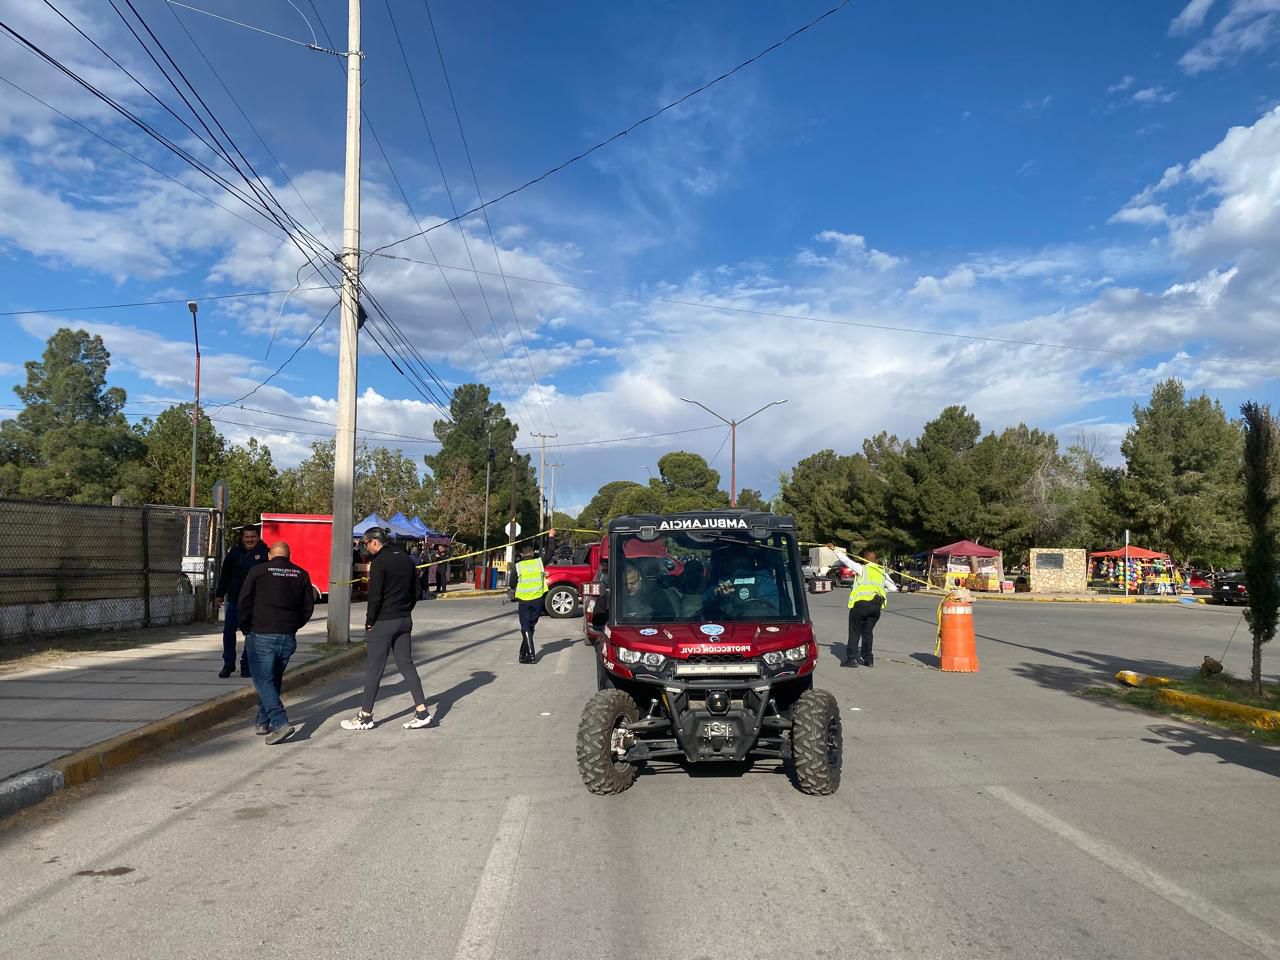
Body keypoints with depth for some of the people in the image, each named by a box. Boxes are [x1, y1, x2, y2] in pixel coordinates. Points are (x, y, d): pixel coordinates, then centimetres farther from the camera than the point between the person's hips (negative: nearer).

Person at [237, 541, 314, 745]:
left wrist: (247, 629, 8)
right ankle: (263, 722, 23)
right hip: (288, 638, 4)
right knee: (273, 680, 18)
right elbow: (308, 606, 8)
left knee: (263, 681, -2)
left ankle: (281, 723, -15)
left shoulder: (258, 571, -3)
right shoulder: (301, 574, 7)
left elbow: (243, 603, -4)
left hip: (261, 636, -4)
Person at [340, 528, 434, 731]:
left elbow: (375, 596, -16)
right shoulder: (406, 559, 9)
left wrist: (369, 621, -6)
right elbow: (414, 592, 12)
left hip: (384, 622, -7)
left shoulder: (380, 561, -13)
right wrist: (405, 611, 15)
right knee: (406, 664, 10)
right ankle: (422, 711, 5)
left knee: (374, 668, 2)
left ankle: (365, 716, 11)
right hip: (405, 621, 7)